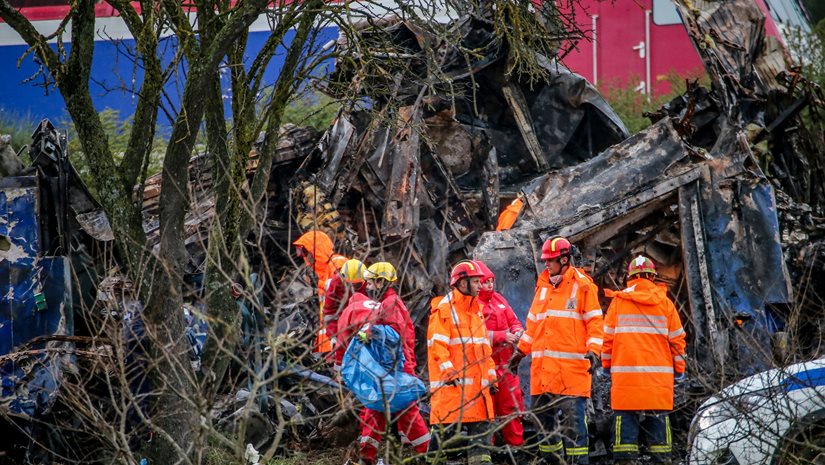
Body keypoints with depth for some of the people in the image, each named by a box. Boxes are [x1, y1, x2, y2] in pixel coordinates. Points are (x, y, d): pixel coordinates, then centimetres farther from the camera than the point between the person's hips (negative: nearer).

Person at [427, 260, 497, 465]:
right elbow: (437, 346, -13)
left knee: (481, 426, 6)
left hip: (477, 383, 8)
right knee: (445, 427, -6)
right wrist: (450, 374, -20)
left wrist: (491, 376, 15)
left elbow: (485, 347, 22)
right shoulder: (444, 310, -7)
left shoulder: (477, 311, 19)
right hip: (452, 384, -8)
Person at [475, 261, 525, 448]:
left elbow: (514, 321, 18)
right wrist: (502, 336, -20)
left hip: (506, 362, 7)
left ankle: (516, 443, 17)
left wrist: (517, 332, -4)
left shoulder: (498, 299, 13)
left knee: (512, 403, 9)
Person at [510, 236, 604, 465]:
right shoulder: (543, 285, 17)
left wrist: (593, 351, -15)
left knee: (573, 421, -9)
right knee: (543, 419, 10)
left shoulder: (582, 285, -1)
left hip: (571, 368, -6)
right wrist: (521, 351, 19)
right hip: (542, 369, 6)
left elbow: (595, 321, -3)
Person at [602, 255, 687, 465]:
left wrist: (607, 365, 15)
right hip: (659, 374, 1)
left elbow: (608, 336, 4)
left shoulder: (618, 302, 2)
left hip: (625, 372, -1)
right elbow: (676, 338, 7)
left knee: (626, 417, 0)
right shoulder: (665, 303, 5)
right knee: (658, 420, 5)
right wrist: (679, 368, 16)